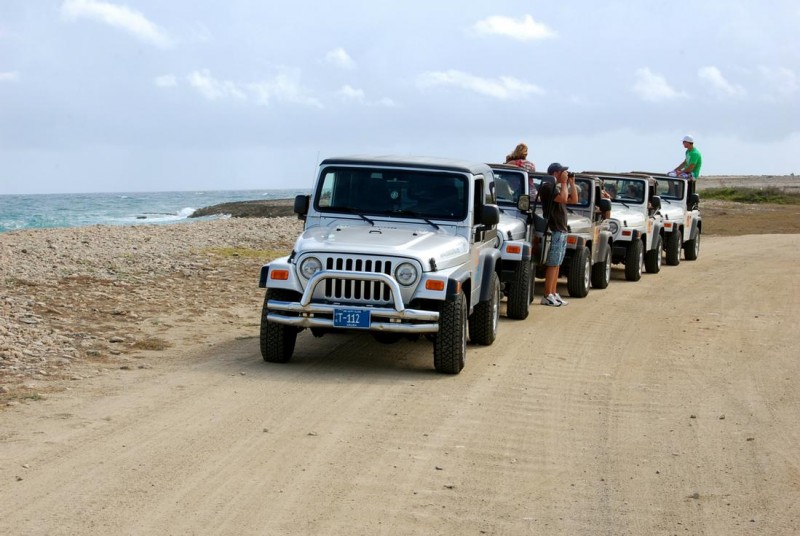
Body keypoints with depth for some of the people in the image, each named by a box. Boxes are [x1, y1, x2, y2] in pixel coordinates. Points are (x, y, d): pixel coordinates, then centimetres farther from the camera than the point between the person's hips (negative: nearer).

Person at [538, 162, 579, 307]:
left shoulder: (558, 187, 19)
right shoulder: (547, 186, -11)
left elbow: (574, 200, 20)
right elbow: (563, 198, -24)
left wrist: (571, 183, 13)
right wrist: (564, 182, -12)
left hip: (562, 230, 10)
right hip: (554, 231, -10)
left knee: (557, 264, 11)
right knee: (552, 264, -10)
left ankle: (553, 294, 14)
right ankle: (547, 296, -10)